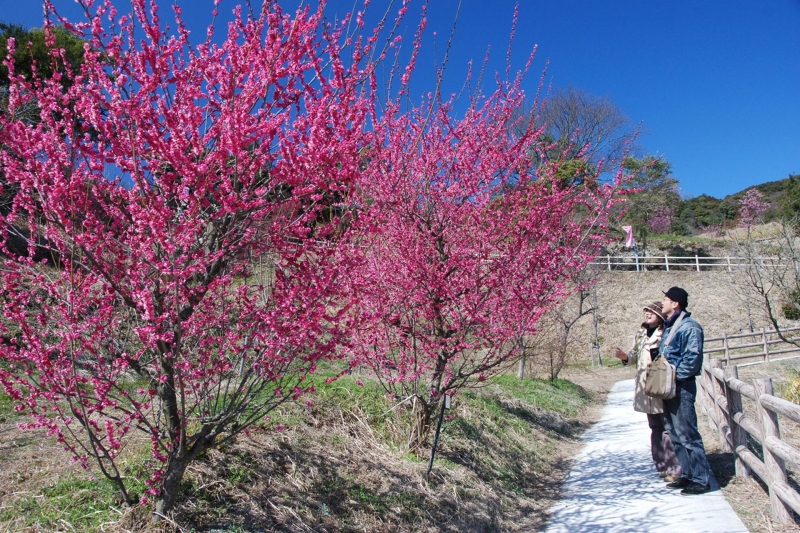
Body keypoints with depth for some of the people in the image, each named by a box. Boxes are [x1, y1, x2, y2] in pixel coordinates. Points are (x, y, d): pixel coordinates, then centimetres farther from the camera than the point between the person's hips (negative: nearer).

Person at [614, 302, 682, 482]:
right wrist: (625, 357, -3)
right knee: (655, 427, 15)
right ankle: (662, 464, 27)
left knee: (667, 428, -5)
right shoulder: (641, 333, 12)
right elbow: (635, 354, 17)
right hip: (646, 387, 7)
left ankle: (674, 468, 4)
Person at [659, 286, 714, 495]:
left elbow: (692, 359, -20)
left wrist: (674, 375, -17)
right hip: (668, 387, 10)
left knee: (688, 435, -4)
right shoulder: (668, 327, 15)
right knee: (676, 436, 15)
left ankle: (702, 479, 5)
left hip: (681, 387, -10)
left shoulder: (689, 327, -14)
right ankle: (688, 475, 25)